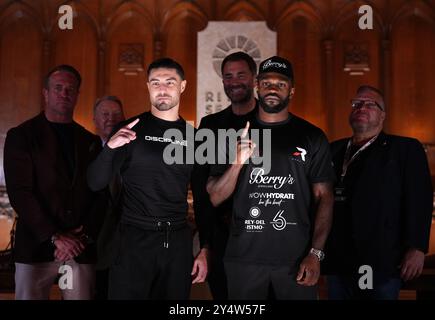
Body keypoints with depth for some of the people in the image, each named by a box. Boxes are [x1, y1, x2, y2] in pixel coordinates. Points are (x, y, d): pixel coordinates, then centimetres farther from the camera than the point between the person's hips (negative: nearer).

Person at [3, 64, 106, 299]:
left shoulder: (90, 141, 12)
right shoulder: (21, 136, 3)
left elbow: (100, 194, 8)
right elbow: (20, 192, -7)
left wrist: (85, 236, -6)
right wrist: (55, 237, -13)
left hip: (82, 250, 3)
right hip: (36, 248, -2)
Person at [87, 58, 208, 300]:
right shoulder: (132, 129, -2)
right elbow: (96, 183, -7)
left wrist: (204, 250, 6)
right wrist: (110, 147, -25)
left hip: (179, 242, 3)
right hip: (135, 239, -2)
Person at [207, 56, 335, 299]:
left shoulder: (312, 137, 2)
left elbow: (324, 197, 0)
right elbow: (214, 198, 2)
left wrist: (315, 254, -9)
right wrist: (238, 163, -14)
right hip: (244, 258, 1)